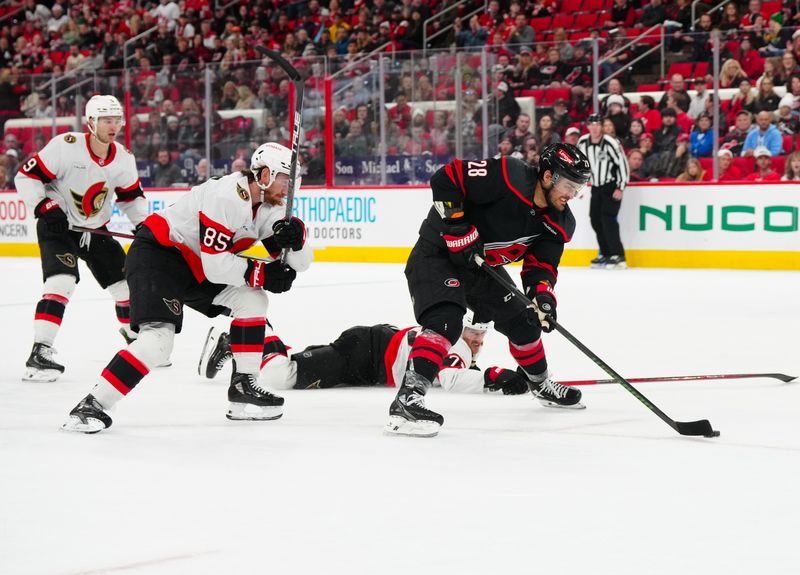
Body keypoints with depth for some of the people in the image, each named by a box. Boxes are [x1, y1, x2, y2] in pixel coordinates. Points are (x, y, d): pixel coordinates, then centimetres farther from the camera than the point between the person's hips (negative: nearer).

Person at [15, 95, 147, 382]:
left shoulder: (124, 158, -3)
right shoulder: (66, 146, -22)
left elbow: (131, 195, 13)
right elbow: (27, 176, -18)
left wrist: (144, 223, -1)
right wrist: (45, 208, -26)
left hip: (96, 230, 6)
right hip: (58, 226, -6)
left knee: (127, 280, 10)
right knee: (62, 280, -26)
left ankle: (136, 336, 35)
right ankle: (39, 353, -28)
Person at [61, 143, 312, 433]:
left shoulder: (268, 207, 4)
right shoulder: (227, 196, -24)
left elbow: (299, 262, 4)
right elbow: (215, 265, -26)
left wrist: (295, 238, -18)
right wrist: (261, 274, -16)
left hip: (193, 266, 10)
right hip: (155, 254, -10)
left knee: (252, 300, 2)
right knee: (158, 338, -25)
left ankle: (243, 388, 6)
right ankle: (91, 406, -23)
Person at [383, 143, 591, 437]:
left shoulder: (559, 223, -5)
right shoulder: (507, 177, -29)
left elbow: (540, 265, -5)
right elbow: (446, 177, -28)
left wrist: (542, 293, -26)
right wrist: (456, 224, -29)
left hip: (483, 266, 8)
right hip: (438, 255, -8)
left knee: (524, 322, 16)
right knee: (445, 321, -29)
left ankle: (542, 385, 42)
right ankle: (406, 400, -37)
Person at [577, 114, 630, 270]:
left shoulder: (610, 143, -20)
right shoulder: (583, 143, -2)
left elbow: (623, 164, -17)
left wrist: (620, 188, -18)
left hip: (612, 187, -7)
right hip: (597, 186, 7)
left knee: (608, 218, -18)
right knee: (595, 219, 5)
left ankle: (618, 257, -19)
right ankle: (606, 255, 18)